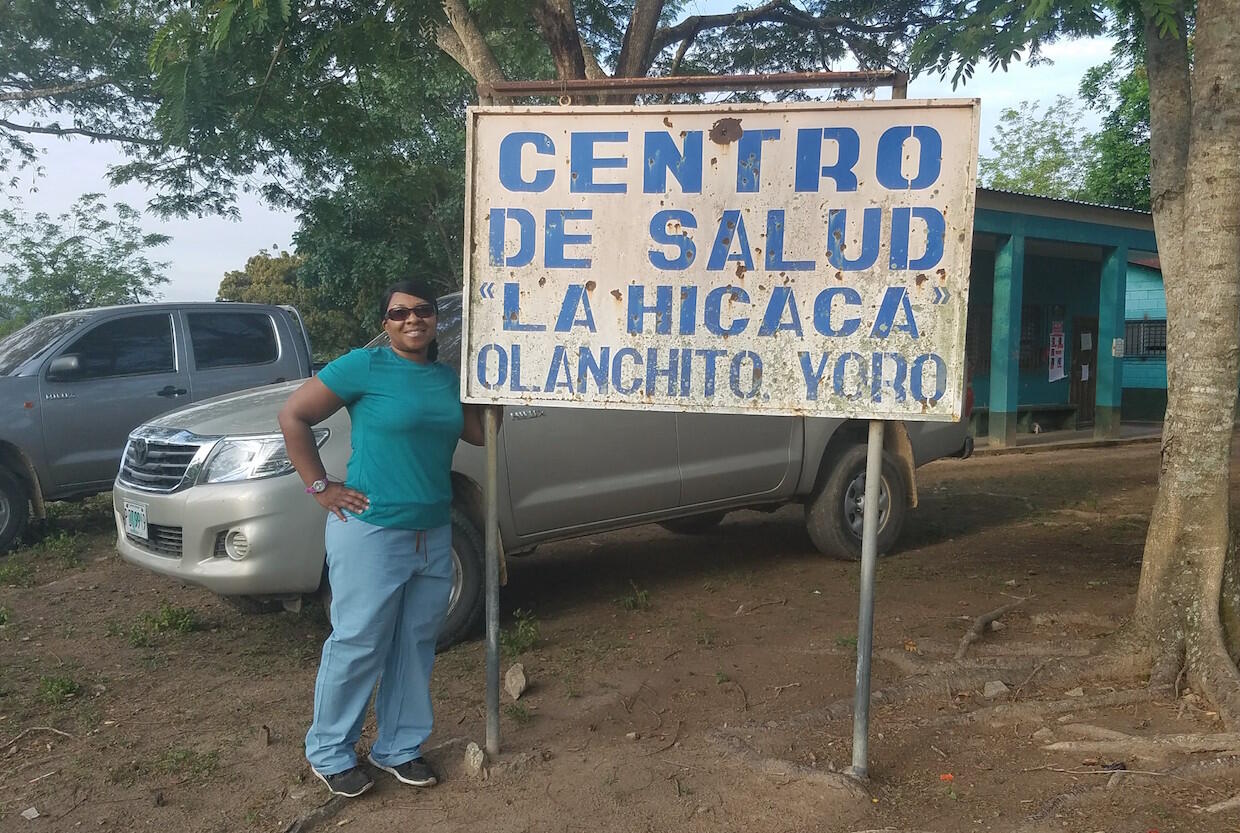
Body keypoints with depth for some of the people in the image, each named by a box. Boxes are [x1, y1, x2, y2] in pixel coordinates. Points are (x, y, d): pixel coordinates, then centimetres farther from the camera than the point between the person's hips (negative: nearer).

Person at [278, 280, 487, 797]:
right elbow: (293, 415, -7)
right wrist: (319, 486, -9)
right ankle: (329, 753, 22)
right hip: (372, 532, -6)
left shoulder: (447, 378, 10)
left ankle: (399, 748, 30)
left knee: (415, 647, 14)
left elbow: (479, 433, 15)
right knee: (358, 645, 2)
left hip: (434, 535, 6)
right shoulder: (365, 366, -9)